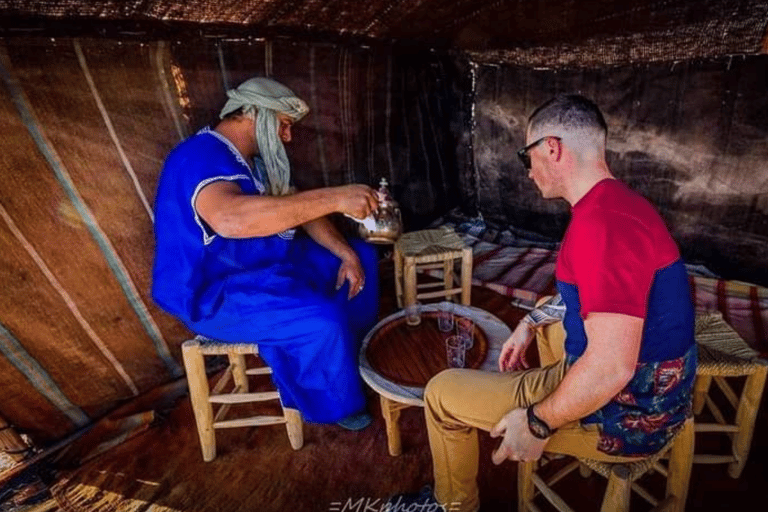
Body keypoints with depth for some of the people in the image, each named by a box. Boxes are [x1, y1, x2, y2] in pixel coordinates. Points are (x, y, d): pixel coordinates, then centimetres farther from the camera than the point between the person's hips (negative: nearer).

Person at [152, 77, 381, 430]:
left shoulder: (257, 159, 8)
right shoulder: (202, 157, -22)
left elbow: (297, 210, 9)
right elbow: (232, 219, -45)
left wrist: (346, 253, -6)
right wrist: (334, 198, -43)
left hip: (269, 265, 10)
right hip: (214, 293, -9)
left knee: (361, 256, 10)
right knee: (323, 321, -31)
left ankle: (355, 351, 24)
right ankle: (334, 404, 1)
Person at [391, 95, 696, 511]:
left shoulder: (602, 222, -29)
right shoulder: (618, 203, 6)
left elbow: (611, 368, -32)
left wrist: (537, 424, -18)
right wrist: (531, 323, 11)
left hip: (624, 412, -10)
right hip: (650, 390, 10)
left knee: (442, 393, -3)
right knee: (547, 323, 34)